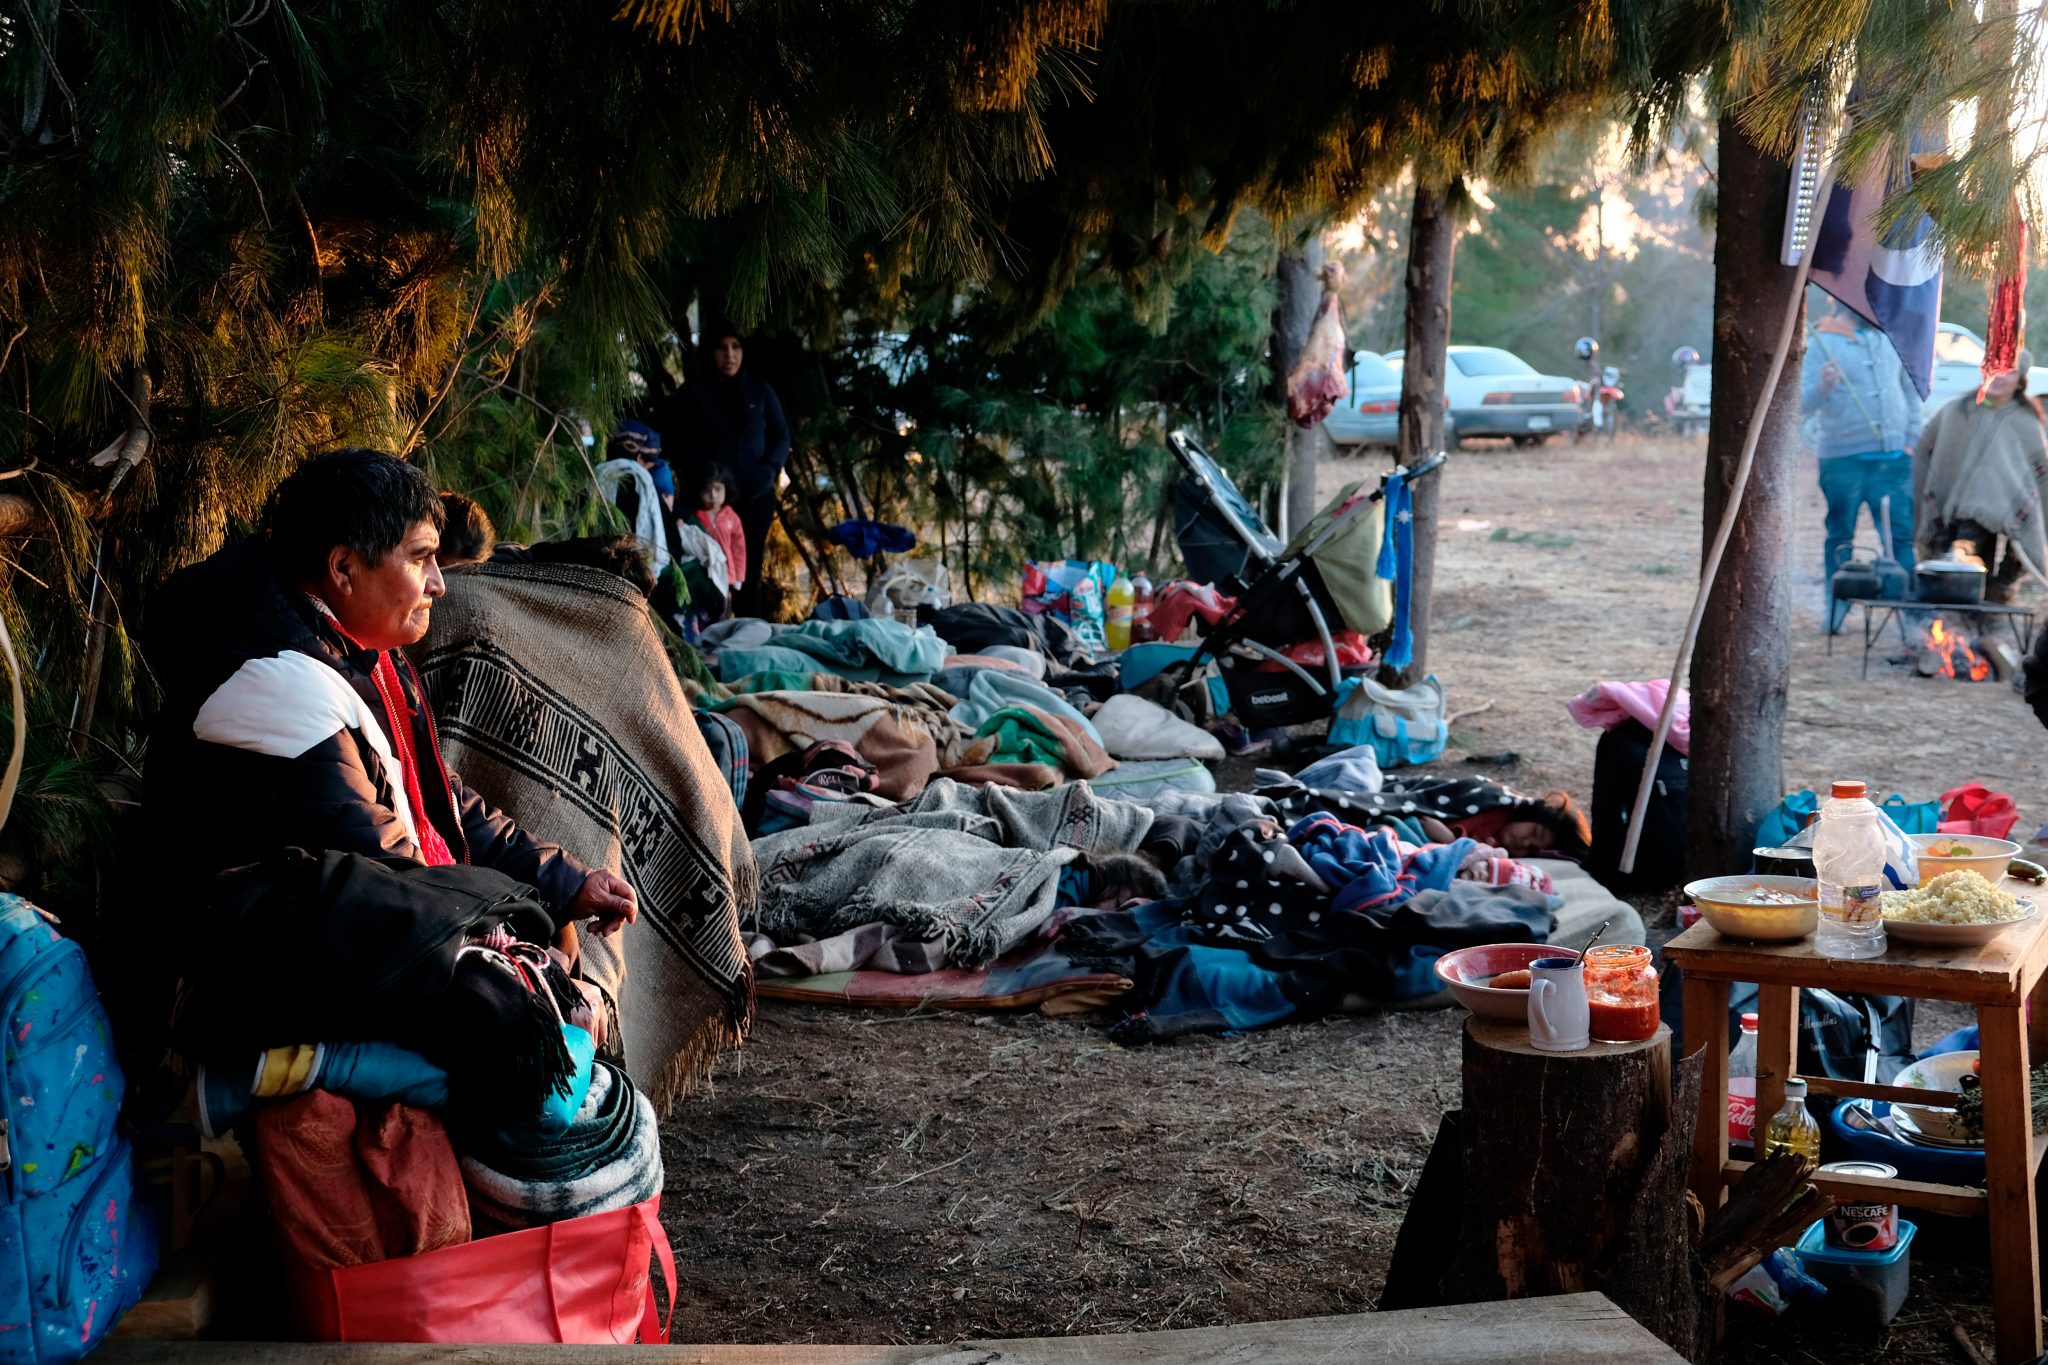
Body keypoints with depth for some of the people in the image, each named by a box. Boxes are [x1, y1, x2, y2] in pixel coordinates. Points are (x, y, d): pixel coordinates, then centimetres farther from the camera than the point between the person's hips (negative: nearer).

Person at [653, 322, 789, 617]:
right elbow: (669, 433, 2)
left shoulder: (759, 389, 7)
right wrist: (702, 469, -9)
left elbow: (781, 435, 12)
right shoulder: (694, 392, 1)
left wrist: (770, 469, -6)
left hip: (757, 495, 2)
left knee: (750, 572, 5)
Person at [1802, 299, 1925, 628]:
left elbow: (1911, 389, 18)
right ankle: (1835, 610, 10)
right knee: (1840, 537, 4)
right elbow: (1803, 402, -10)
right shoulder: (1824, 342, -3)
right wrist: (1823, 388, -31)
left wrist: (1911, 438, 9)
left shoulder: (1891, 339, 11)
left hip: (1892, 457, 4)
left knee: (1902, 536, 2)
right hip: (1842, 458, -4)